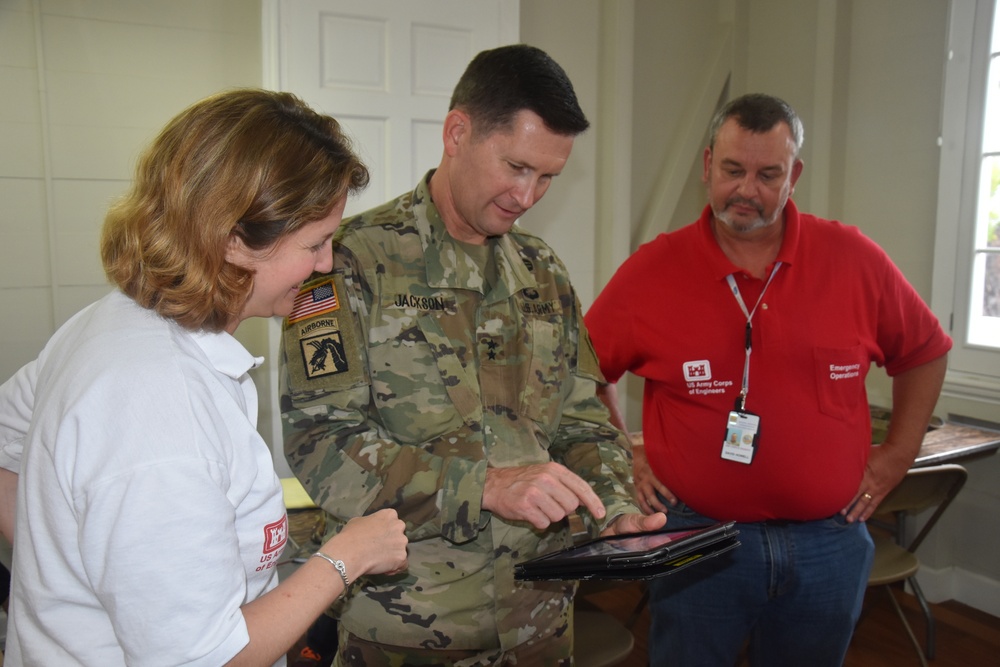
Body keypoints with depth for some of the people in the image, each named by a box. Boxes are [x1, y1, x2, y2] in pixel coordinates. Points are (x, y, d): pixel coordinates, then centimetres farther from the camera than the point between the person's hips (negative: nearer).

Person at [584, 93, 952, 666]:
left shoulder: (855, 260, -3)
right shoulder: (651, 270, -7)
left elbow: (925, 352, 11)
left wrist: (899, 455, 7)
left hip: (829, 541, 2)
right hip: (696, 536, -2)